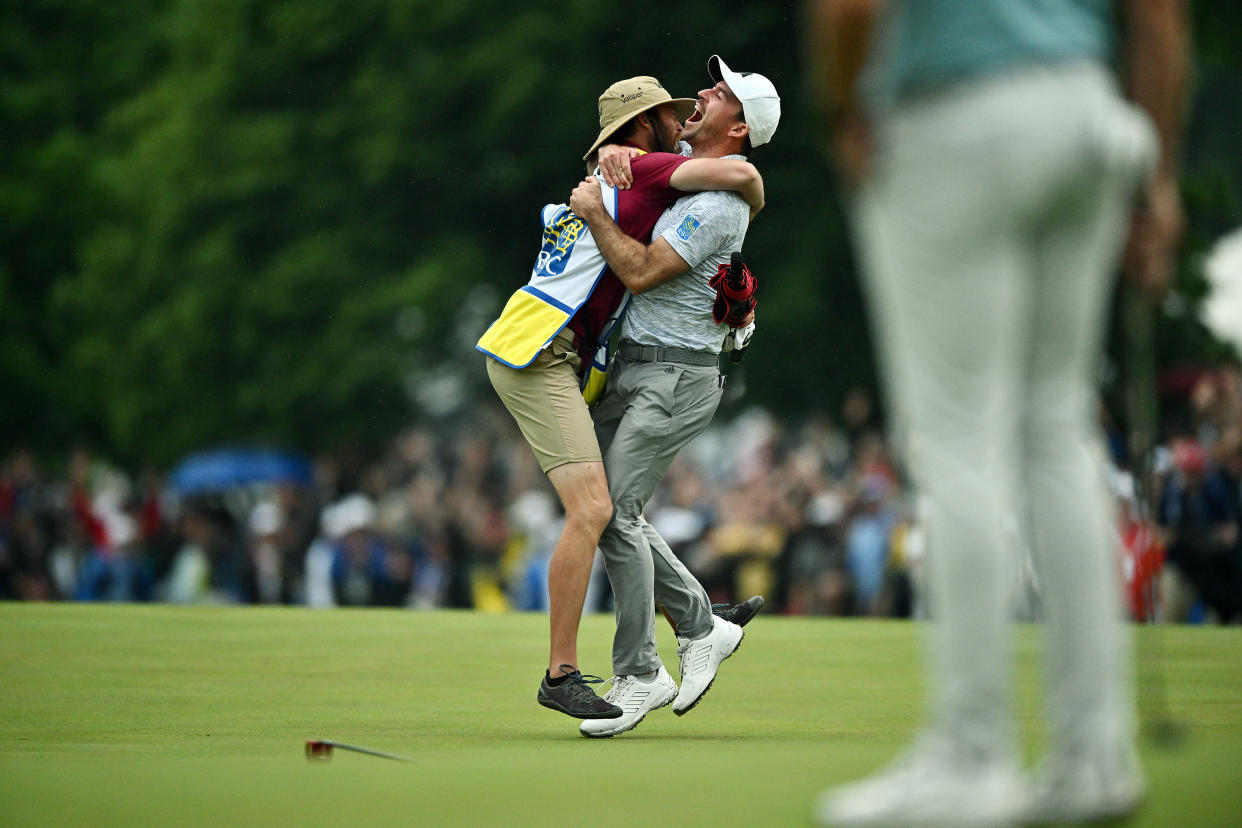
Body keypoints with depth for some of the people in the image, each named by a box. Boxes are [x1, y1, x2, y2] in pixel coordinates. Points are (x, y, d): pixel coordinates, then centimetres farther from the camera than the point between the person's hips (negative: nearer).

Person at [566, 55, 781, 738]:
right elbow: (636, 143, 32)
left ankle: (638, 676, -7)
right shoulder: (684, 163, 11)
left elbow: (642, 271, -22)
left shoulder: (719, 204, -18)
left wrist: (594, 214, -13)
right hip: (631, 370, 10)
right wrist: (614, 155, 12)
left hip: (676, 379, -10)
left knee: (613, 513, -15)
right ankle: (702, 628, 16)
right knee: (601, 503, 8)